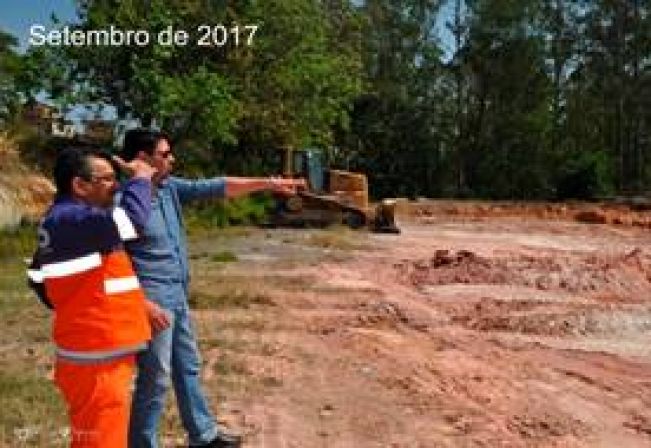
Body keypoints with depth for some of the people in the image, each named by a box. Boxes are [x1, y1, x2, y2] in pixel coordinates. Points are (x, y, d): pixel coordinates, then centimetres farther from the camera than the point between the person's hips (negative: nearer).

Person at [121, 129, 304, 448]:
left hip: (177, 297, 9)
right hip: (153, 300, -9)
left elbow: (214, 188, 6)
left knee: (188, 368, 20)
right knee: (155, 379, 2)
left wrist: (268, 184, 5)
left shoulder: (169, 188, 4)